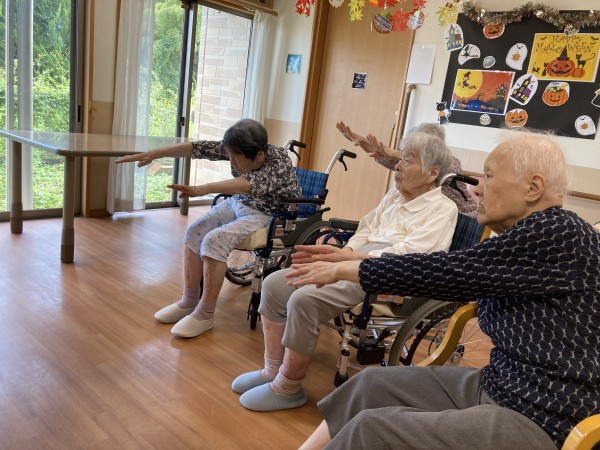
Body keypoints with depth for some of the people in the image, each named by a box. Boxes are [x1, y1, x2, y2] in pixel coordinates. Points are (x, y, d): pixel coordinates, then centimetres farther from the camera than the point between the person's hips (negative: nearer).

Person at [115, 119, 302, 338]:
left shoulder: (279, 161, -29)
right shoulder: (235, 149, -10)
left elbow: (250, 184, -46)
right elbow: (198, 147, -12)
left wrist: (202, 189, -56)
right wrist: (153, 154, -16)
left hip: (271, 216, -7)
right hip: (238, 204, 7)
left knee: (214, 240, -25)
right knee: (195, 232, -10)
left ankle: (205, 314, -12)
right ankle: (189, 301, 4)